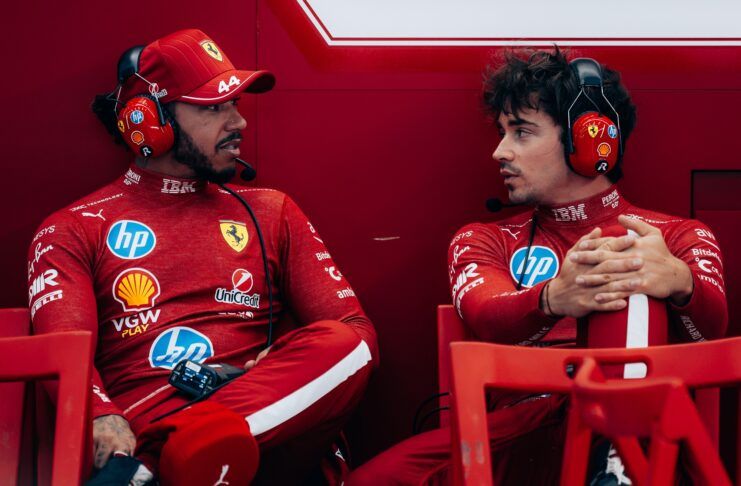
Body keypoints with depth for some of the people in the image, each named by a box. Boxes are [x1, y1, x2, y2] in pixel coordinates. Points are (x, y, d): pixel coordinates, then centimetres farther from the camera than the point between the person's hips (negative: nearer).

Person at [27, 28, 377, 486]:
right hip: (138, 437, -6)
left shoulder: (271, 212, 22)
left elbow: (356, 330, 13)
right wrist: (102, 420, -25)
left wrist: (287, 368, -10)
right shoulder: (75, 229, 14)